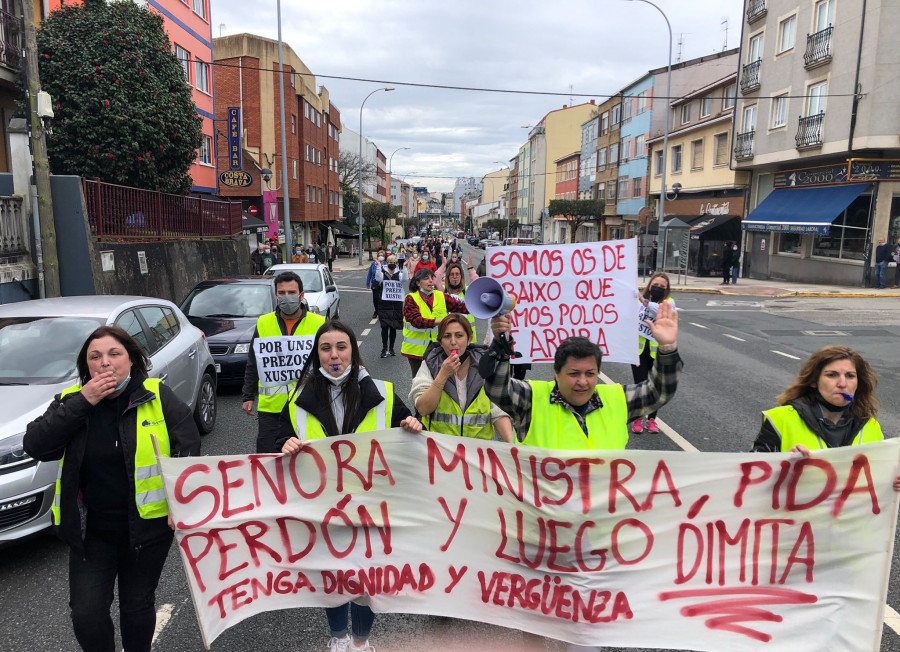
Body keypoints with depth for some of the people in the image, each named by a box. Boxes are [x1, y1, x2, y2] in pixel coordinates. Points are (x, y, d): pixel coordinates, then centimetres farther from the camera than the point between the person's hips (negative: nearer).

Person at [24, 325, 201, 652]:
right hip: (91, 530, 2)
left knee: (138, 606, 14)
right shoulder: (71, 400, -1)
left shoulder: (158, 397, -7)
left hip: (148, 524, -1)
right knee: (86, 613, 1)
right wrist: (83, 402, -21)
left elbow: (189, 448, -6)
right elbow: (35, 445, -15)